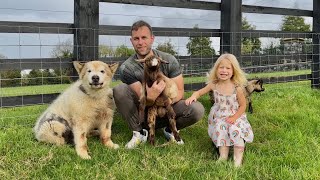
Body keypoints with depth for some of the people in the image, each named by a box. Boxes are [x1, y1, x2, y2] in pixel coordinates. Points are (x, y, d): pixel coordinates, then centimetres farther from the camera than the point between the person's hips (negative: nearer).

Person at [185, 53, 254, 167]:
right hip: (219, 117, 2)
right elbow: (200, 92, 3)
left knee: (235, 129, -28)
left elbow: (243, 105, -4)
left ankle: (238, 158, -17)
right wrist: (193, 96, -19)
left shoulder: (237, 88, -13)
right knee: (220, 129, -26)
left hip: (235, 116, -2)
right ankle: (223, 155, -17)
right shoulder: (214, 85, -6)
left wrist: (234, 117, -15)